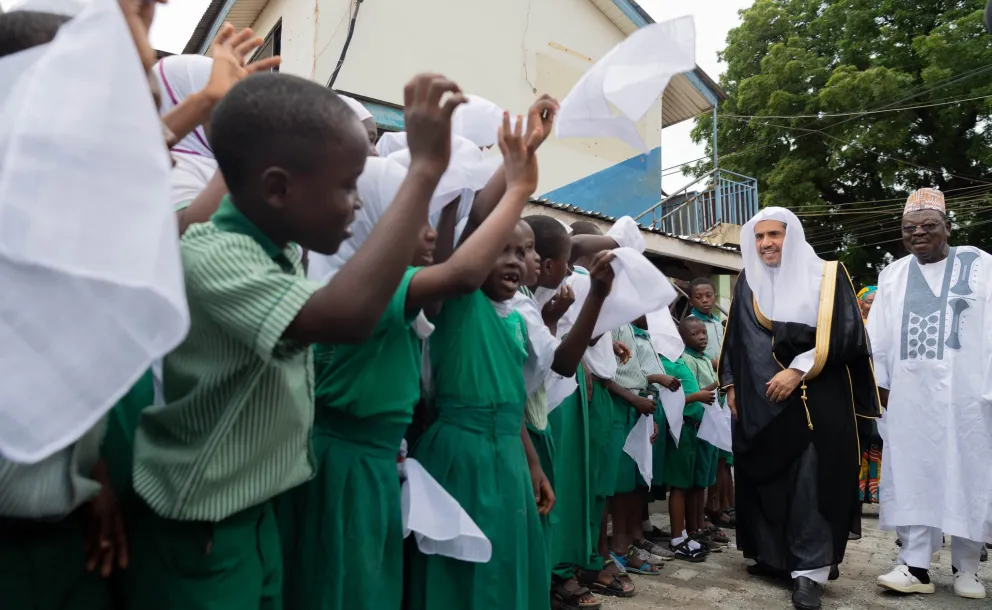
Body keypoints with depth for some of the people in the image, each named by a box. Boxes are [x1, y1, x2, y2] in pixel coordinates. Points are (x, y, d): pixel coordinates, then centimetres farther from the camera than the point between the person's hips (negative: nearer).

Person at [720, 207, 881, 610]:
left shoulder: (826, 278, 0)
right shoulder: (747, 284, 11)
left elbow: (843, 334, -8)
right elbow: (735, 339, 16)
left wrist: (797, 371, -17)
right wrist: (730, 384, 10)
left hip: (816, 400, -3)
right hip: (758, 402, 4)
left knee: (810, 481, -7)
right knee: (764, 478, 6)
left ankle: (809, 570, 0)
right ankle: (773, 556, 19)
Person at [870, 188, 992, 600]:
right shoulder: (893, 275, 11)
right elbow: (878, 335, 11)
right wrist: (880, 383, 8)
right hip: (910, 395, 2)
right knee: (912, 477, 3)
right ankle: (915, 566, 9)